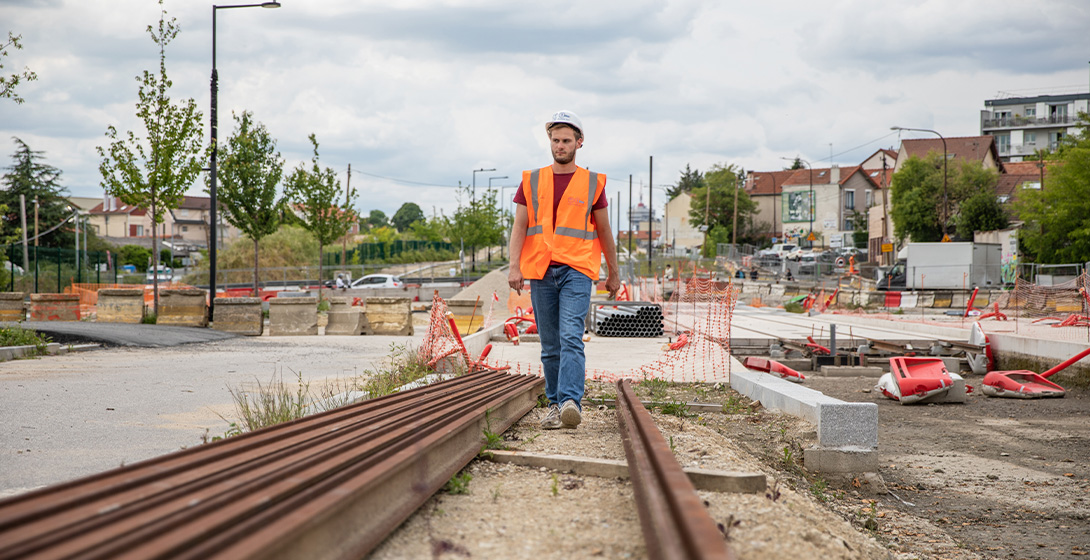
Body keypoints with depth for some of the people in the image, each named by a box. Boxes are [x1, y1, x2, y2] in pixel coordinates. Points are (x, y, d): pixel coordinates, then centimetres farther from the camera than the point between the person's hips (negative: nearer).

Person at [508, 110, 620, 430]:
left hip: (577, 270, -2)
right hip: (540, 271, 2)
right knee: (550, 345, 6)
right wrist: (514, 266, -7)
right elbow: (519, 227, 6)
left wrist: (613, 273, 16)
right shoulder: (531, 181, 11)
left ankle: (571, 401, -27)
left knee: (571, 337, -18)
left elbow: (604, 231, 13)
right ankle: (555, 404, 15)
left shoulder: (592, 183, 7)